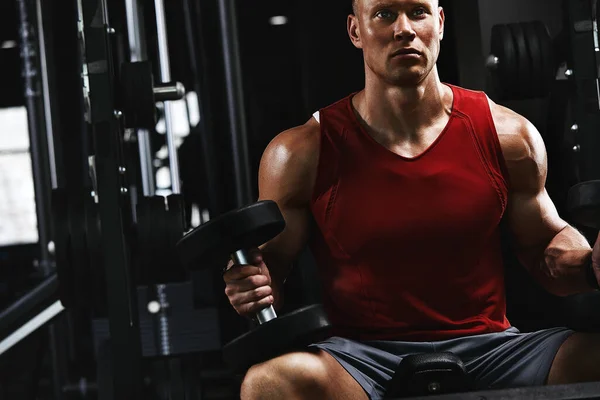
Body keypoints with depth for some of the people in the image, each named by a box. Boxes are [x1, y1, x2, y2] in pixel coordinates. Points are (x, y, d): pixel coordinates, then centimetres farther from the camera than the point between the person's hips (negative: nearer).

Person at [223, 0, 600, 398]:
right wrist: (253, 288, -18)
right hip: (362, 357, -1)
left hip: (487, 349, 2)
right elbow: (271, 266, 6)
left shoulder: (509, 136, 4)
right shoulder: (301, 154, -2)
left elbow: (545, 247, 15)